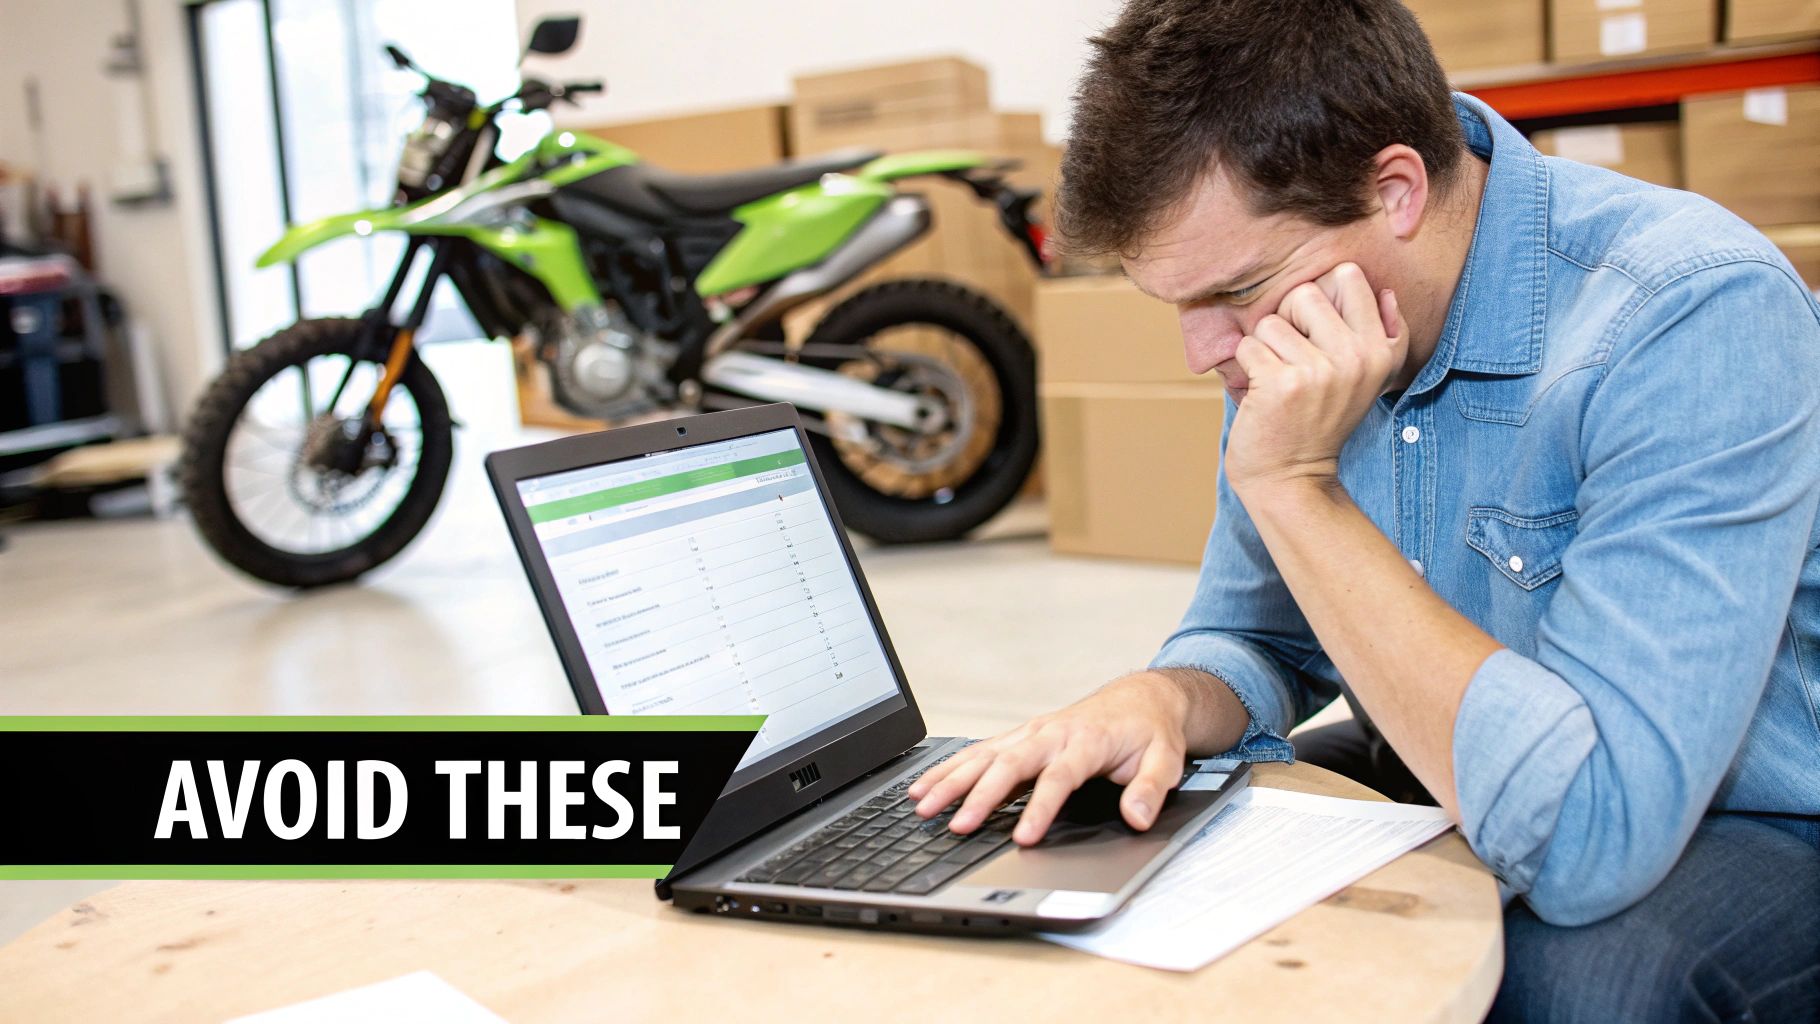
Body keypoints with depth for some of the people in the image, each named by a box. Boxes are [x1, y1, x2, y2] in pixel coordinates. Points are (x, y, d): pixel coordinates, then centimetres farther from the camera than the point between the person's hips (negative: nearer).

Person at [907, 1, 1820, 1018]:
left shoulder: (1694, 319, -29)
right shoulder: (1288, 317, -7)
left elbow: (1591, 834, -37)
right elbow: (1259, 639, 5)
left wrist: (1297, 484, -34)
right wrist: (1167, 701, -20)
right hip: (1457, 792, 5)